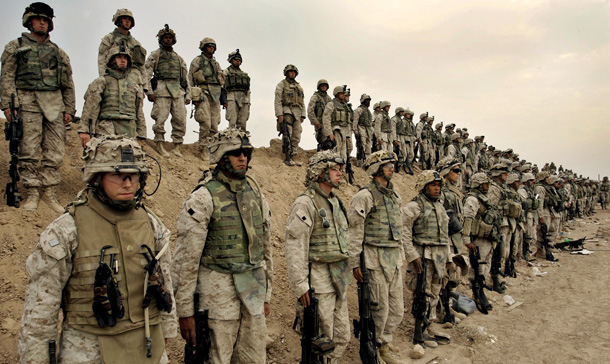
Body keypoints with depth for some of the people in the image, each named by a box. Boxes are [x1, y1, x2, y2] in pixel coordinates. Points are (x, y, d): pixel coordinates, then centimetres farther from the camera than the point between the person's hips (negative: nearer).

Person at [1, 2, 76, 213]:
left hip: (54, 103, 3)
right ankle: (32, 194, 2)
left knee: (55, 151, -2)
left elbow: (68, 83, 17)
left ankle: (49, 193, 5)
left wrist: (69, 109, 9)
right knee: (29, 151, -5)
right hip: (28, 102, -2)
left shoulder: (58, 52, 19)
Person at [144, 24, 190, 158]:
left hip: (178, 92, 4)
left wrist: (188, 95, 14)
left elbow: (185, 77, 24)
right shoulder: (154, 55, 12)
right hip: (161, 90, -4)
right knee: (160, 119, -10)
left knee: (180, 119, -3)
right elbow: (147, 74, 3)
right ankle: (159, 145, -1)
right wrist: (149, 92, -8)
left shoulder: (179, 58, 25)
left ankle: (177, 147, 3)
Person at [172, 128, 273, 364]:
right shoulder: (203, 198, -11)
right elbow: (186, 258, -11)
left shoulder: (256, 194, 8)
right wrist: (184, 311, -11)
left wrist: (266, 294, 15)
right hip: (218, 288, -5)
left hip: (253, 289, 6)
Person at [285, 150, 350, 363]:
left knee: (342, 336, 17)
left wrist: (346, 273, 17)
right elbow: (295, 247, -19)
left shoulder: (335, 202, 12)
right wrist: (300, 286, -21)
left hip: (339, 280, 8)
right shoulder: (305, 204, -14)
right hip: (319, 280, -8)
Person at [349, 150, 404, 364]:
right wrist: (354, 263, -16)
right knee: (379, 309, 2)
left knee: (397, 308, 14)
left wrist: (400, 255, 18)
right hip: (376, 259, -8)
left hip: (395, 259, 8)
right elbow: (354, 231, -14)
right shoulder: (365, 196, -12)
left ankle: (384, 343, 34)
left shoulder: (394, 196, 13)